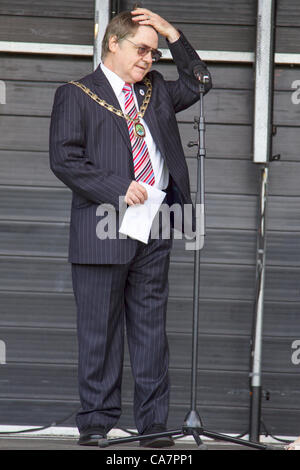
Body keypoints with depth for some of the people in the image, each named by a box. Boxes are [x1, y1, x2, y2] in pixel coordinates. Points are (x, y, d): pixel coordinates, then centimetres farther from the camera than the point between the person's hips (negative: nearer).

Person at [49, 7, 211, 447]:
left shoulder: (155, 91, 19)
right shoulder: (76, 95, 2)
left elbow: (197, 85, 26)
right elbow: (64, 160, -7)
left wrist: (172, 34, 13)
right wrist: (118, 189, -16)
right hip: (103, 227, -5)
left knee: (151, 324, 5)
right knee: (100, 328, -1)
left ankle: (153, 422, 8)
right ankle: (97, 420, 6)